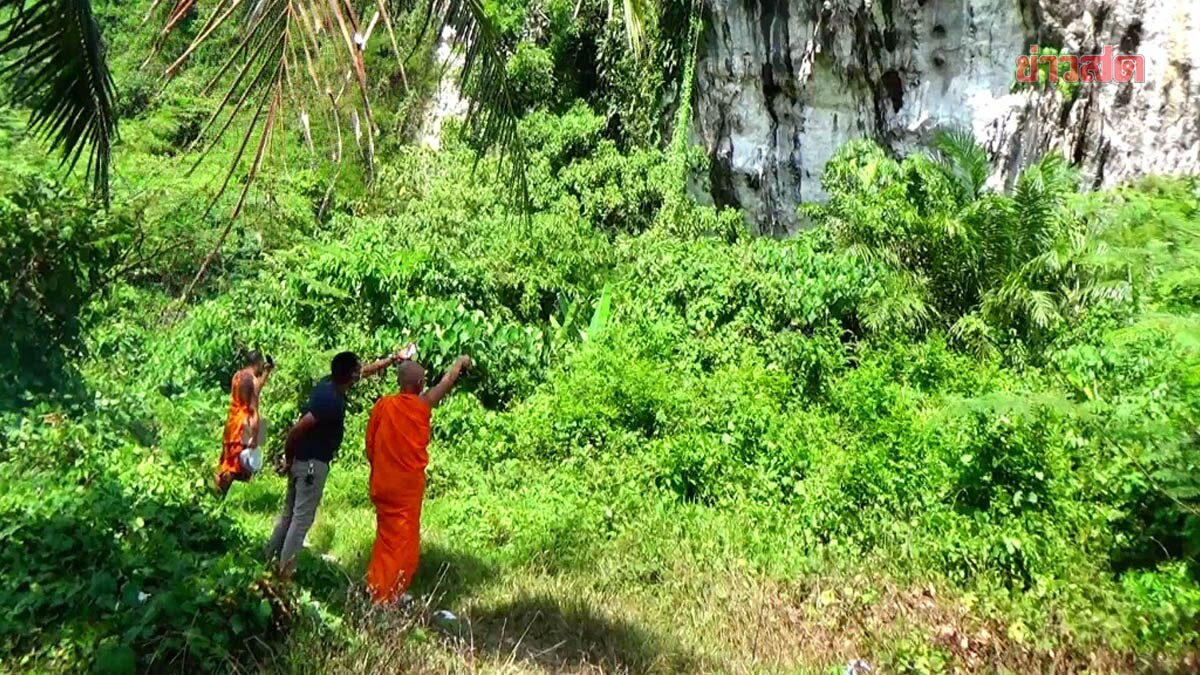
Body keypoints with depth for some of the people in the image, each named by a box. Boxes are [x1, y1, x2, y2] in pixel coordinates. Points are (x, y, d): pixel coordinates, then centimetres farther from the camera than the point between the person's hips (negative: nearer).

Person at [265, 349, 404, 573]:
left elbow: (366, 371, 19)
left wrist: (392, 358, 22)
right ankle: (284, 571, 4)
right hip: (312, 463, -9)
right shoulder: (332, 401, -26)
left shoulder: (329, 383, 2)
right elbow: (296, 430, -27)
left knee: (289, 514, 18)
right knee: (302, 518, -1)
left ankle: (270, 560, 27)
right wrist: (288, 460, -13)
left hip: (301, 460, 9)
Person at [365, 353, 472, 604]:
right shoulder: (422, 404, -11)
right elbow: (446, 383, 6)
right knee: (402, 542, 5)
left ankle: (375, 588, 27)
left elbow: (369, 445, 4)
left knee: (385, 538, 18)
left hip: (382, 484, 5)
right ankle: (386, 596, 7)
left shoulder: (382, 405, -3)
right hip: (408, 484, -4)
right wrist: (460, 363, 23)